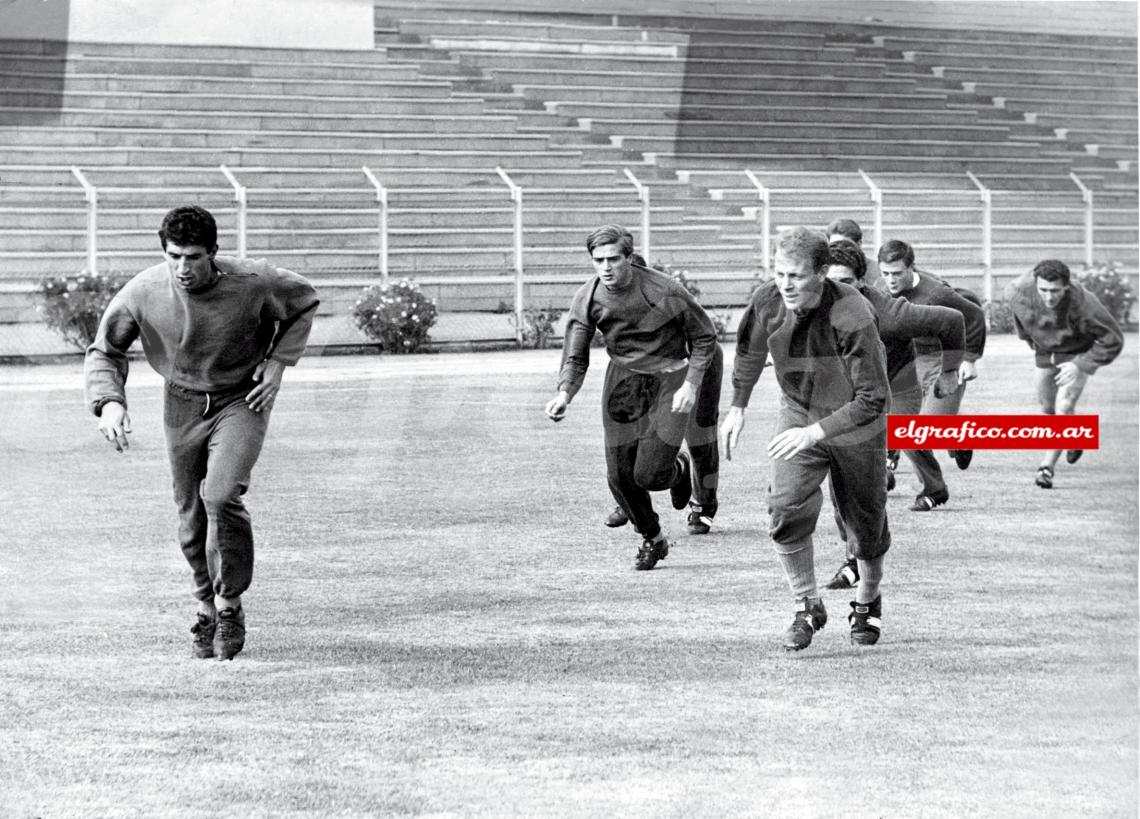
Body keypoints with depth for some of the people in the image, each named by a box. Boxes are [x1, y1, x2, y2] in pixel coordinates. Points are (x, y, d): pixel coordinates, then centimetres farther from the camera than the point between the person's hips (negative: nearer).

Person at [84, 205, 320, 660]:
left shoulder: (252, 284, -22)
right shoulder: (143, 293, -18)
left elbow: (303, 301, 0)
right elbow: (104, 351, -2)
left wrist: (277, 362, -9)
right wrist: (109, 401, -20)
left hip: (241, 400, -3)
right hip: (183, 405, 3)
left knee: (222, 497, -23)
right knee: (191, 519, 7)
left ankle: (230, 605, -5)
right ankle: (207, 605, 32)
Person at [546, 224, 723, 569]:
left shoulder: (663, 292, -21)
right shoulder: (587, 300, -11)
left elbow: (705, 337, -7)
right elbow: (575, 358, -5)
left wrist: (690, 385, -16)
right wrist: (564, 394, -25)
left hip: (671, 377, -4)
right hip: (624, 376, 4)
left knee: (649, 475, -12)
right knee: (620, 475, 1)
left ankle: (681, 469, 27)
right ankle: (652, 540, 28)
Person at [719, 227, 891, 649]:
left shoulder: (853, 318, -33)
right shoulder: (767, 301, -18)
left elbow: (872, 400, -30)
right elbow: (750, 351, 7)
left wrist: (815, 432, -36)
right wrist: (737, 406, 10)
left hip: (857, 426, -3)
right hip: (798, 414, 3)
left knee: (865, 524, 11)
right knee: (786, 509, -17)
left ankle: (867, 602, 40)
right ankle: (808, 607, 2)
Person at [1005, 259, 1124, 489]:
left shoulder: (1082, 302, -40)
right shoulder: (1018, 291, -31)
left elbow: (1113, 340, -26)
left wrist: (1080, 365, -30)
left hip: (1078, 352, -5)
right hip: (1045, 352, 5)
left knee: (1064, 407, -20)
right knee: (1048, 407, 17)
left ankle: (1047, 466, -12)